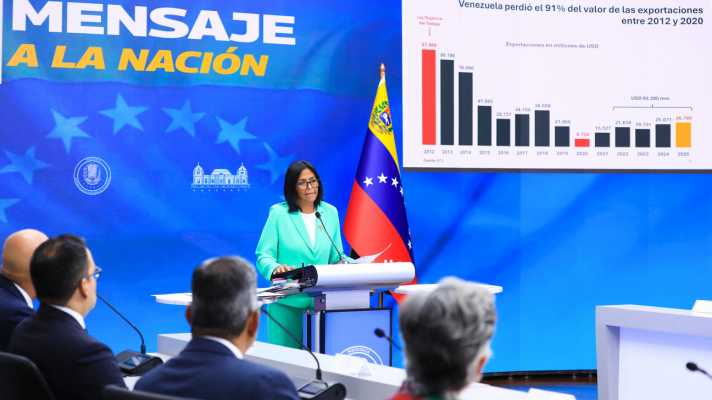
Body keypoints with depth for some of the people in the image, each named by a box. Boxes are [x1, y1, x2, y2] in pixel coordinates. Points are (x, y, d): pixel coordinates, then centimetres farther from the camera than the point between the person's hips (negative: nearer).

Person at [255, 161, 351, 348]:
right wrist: (275, 268, -25)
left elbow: (336, 256, 15)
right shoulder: (279, 213, 0)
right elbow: (264, 255, -4)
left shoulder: (330, 213, 11)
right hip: (288, 302, -3)